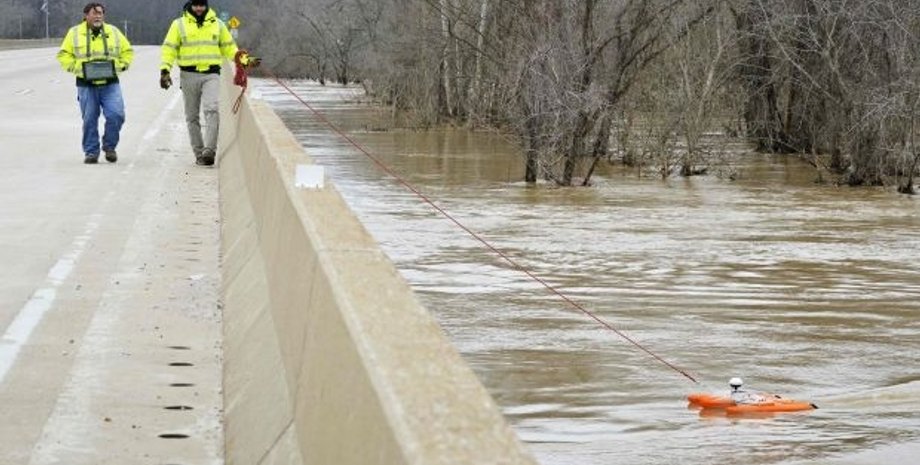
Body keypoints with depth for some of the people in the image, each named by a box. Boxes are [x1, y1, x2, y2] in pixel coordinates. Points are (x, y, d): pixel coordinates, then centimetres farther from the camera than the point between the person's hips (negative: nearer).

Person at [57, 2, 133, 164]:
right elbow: (64, 55, 8)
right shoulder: (75, 33, 5)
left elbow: (128, 52, 18)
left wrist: (120, 66, 3)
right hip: (86, 85, -1)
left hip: (110, 84, 1)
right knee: (89, 120, 1)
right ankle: (91, 152, 13)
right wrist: (76, 68, -5)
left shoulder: (114, 32, 9)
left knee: (116, 115, -13)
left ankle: (109, 146, 8)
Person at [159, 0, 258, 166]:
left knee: (212, 110, -20)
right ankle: (199, 154, 11)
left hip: (211, 75, 0)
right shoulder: (179, 24, 5)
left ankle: (209, 150, -24)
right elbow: (169, 48, 2)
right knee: (192, 116, 4)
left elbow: (229, 47, 16)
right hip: (189, 76, 0)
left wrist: (245, 60, 3)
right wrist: (165, 70, -11)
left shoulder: (217, 25, 10)